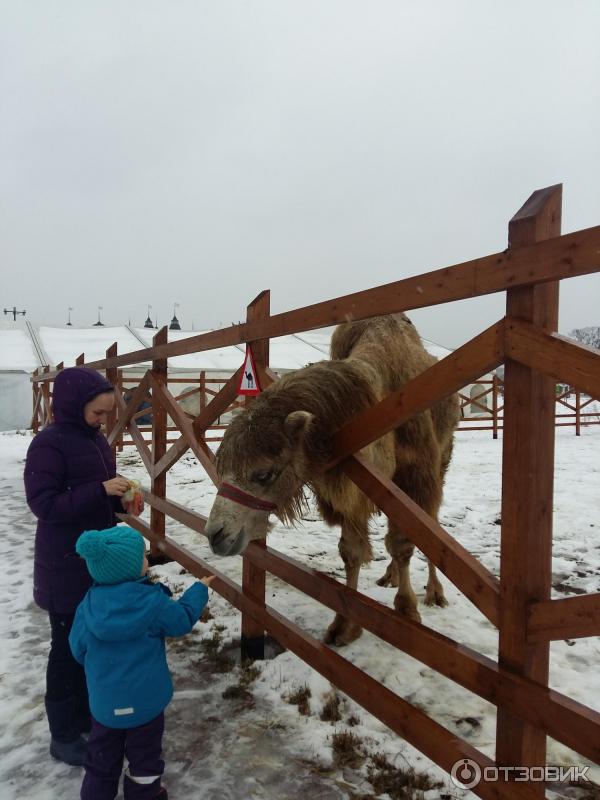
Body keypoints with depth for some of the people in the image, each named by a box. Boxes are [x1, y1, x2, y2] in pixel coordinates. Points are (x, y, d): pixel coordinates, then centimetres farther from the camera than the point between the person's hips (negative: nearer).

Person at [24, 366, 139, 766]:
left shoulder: (96, 439, 6)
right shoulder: (49, 444, -18)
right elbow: (43, 504, -22)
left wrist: (122, 500, -4)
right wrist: (101, 490, -28)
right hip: (67, 567, -8)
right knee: (68, 647, 8)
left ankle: (88, 714, 40)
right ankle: (64, 735, 27)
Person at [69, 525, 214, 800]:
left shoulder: (89, 603, -13)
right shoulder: (153, 601, -22)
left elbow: (78, 648, -2)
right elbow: (183, 620, -6)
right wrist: (200, 589, 7)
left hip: (104, 701, 3)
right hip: (145, 699, -3)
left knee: (102, 756, 24)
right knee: (144, 755, 20)